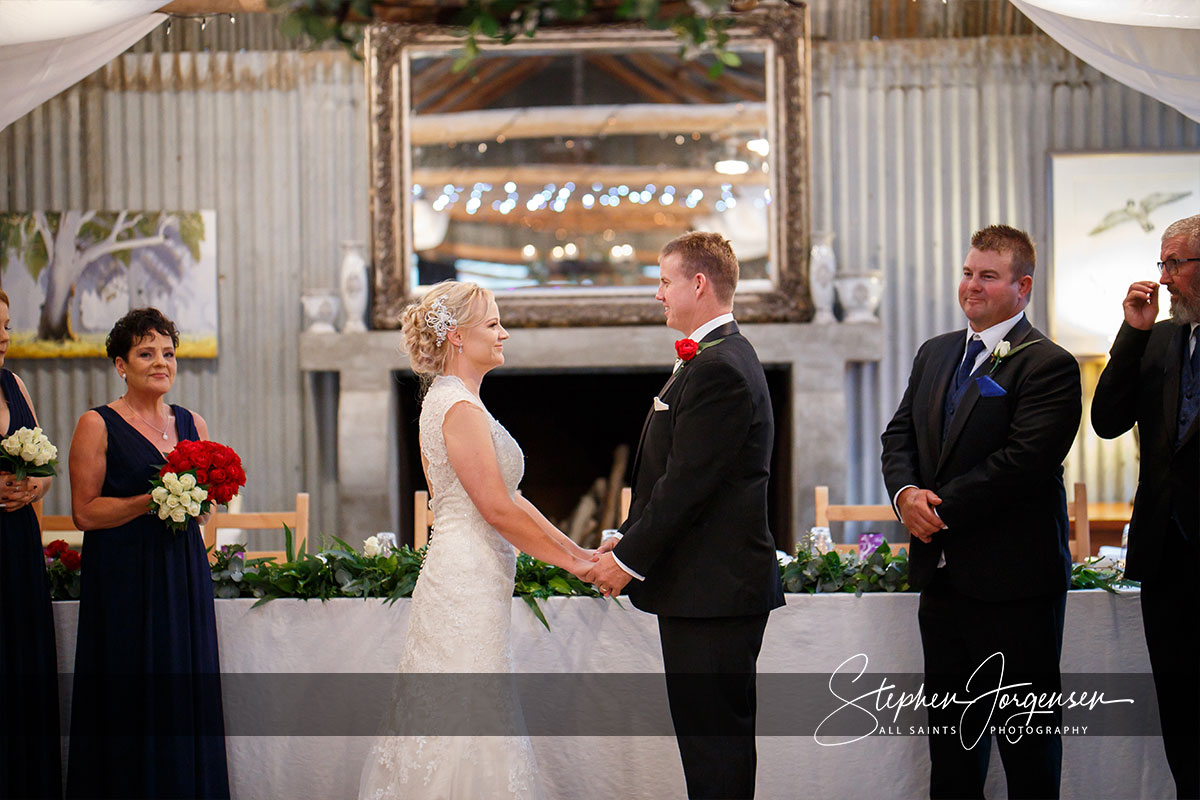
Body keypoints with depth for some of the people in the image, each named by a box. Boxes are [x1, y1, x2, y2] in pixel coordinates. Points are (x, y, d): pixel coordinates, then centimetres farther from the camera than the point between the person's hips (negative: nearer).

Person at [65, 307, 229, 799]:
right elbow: (85, 512, -7)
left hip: (183, 572, 5)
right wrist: (151, 502, -17)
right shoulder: (97, 425, -2)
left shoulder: (191, 424, 13)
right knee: (131, 699, -5)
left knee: (186, 692, 2)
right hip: (124, 578, -5)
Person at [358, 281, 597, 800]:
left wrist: (577, 550, 14)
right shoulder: (460, 407, -14)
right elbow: (497, 508, -17)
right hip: (469, 580, -10)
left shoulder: (448, 401, 17)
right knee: (470, 723, -8)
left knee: (448, 726, 11)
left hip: (458, 578, 10)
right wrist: (573, 561, -8)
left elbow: (507, 501, 18)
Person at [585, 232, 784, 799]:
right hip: (716, 587, 11)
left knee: (715, 738, -7)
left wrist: (630, 558, -13)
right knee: (710, 734, 14)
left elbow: (687, 484, -20)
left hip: (712, 589, -11)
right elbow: (676, 476, 19)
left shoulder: (716, 369, -17)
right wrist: (627, 538, 12)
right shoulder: (720, 358, 17)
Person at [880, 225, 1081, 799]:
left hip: (1013, 581, -7)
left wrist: (942, 508, -19)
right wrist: (905, 492, -10)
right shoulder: (935, 354, 13)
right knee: (950, 731, 16)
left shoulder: (1047, 365, -12)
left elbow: (1022, 461, -21)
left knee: (1027, 741, 2)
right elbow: (900, 435, 11)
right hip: (942, 574, 7)